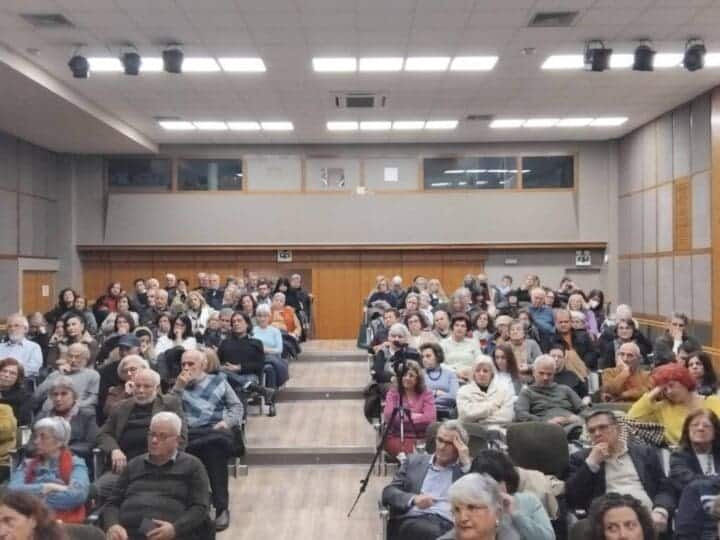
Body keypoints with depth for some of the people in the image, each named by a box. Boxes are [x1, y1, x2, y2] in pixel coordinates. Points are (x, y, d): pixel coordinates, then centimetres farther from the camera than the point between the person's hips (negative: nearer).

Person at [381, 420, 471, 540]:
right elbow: (389, 492, 11)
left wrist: (466, 463, 0)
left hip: (449, 524, 0)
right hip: (412, 520, 0)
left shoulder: (468, 469, 16)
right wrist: (413, 499, -9)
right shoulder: (414, 461, 20)